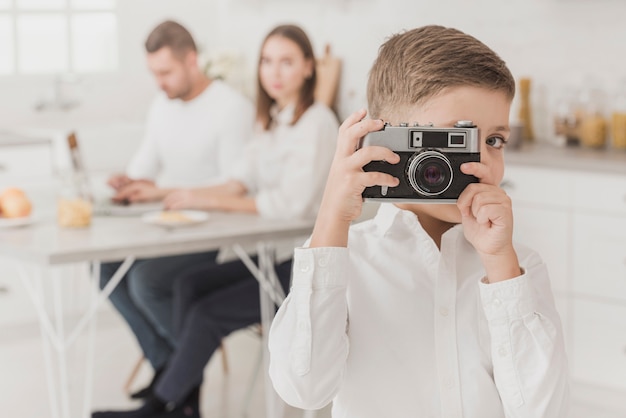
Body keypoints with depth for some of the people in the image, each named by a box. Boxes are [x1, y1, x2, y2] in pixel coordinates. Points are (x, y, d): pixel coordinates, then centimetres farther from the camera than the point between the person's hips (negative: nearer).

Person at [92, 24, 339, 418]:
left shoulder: (317, 123, -15)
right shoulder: (272, 120, 13)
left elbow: (291, 203, -24)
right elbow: (243, 183, 8)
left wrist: (209, 199, -23)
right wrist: (189, 194, -11)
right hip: (276, 256, 8)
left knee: (208, 312, -14)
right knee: (191, 282, -7)